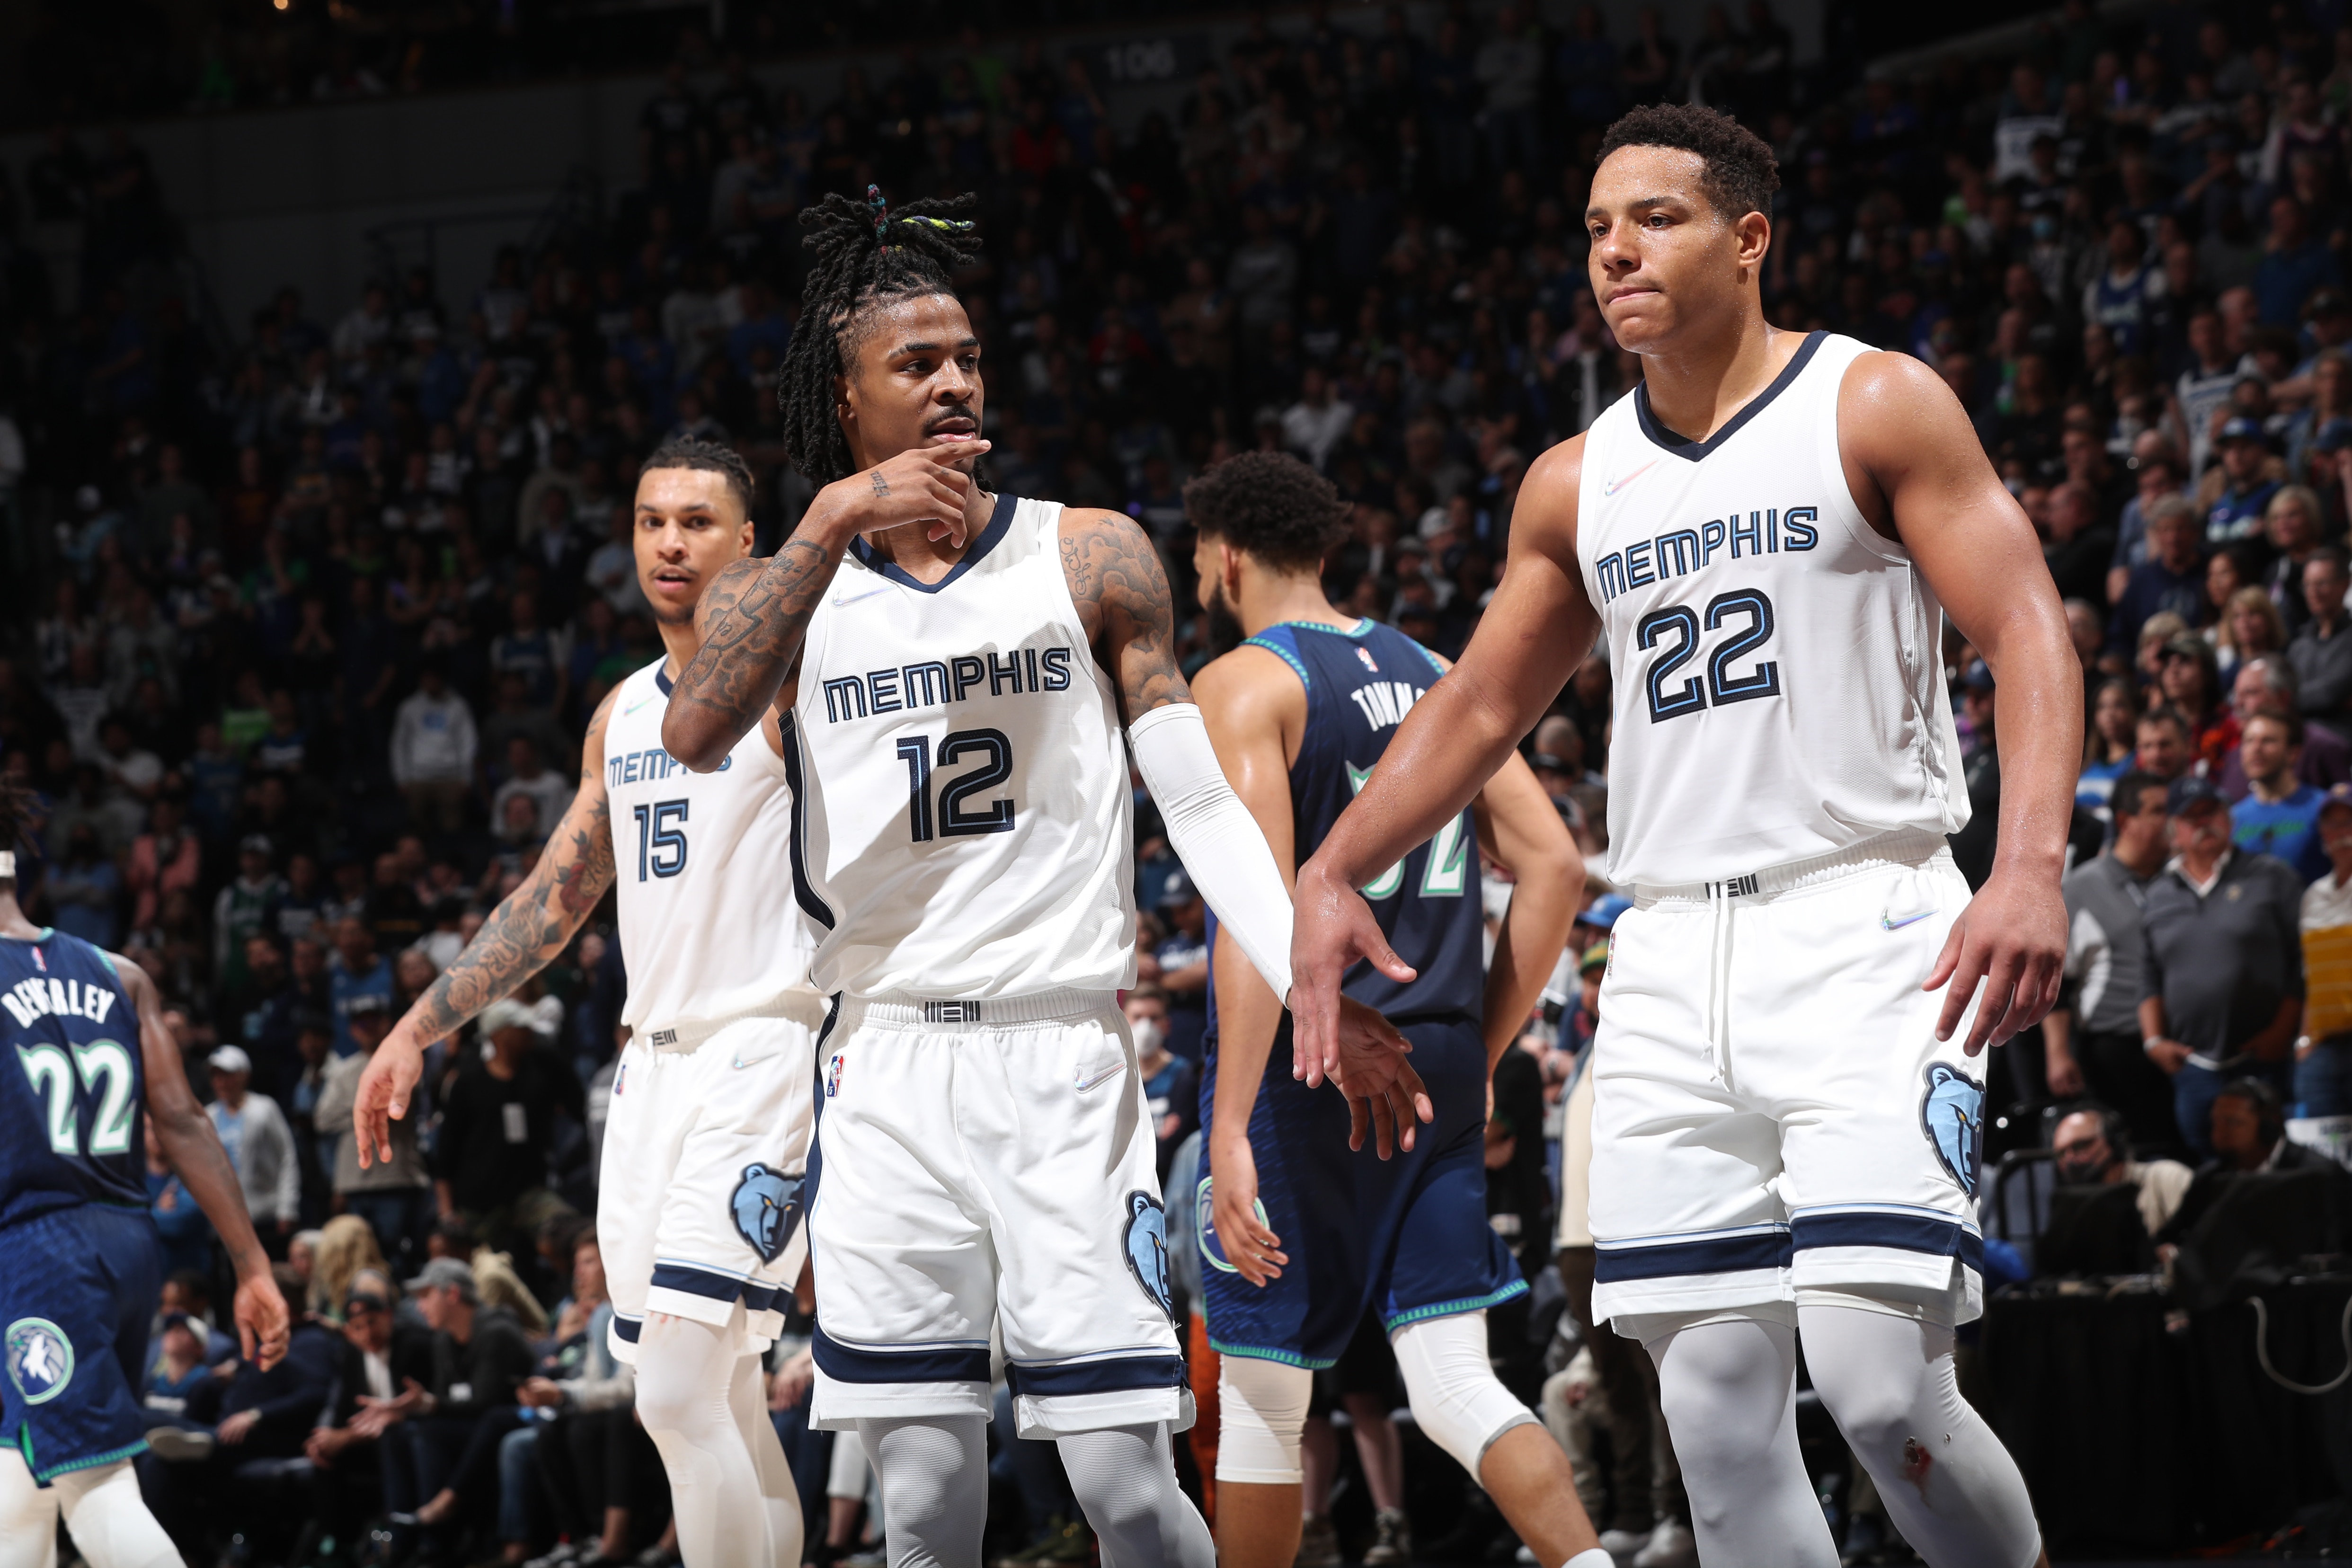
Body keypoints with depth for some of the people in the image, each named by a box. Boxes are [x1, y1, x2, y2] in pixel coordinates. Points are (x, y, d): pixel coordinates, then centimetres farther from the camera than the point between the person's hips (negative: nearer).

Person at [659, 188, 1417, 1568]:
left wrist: (1317, 989, -10)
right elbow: (697, 737, -14)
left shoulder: (1092, 558, 6)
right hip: (889, 1061, 1)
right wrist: (835, 522, -19)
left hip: (1065, 1052, -1)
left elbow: (1205, 804, 3)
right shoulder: (783, 588, 8)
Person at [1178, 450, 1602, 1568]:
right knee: (1456, 1387, 2)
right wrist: (1480, 1052, 16)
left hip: (1304, 1065, -5)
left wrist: (1231, 1127, -23)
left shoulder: (1245, 684, -6)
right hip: (1435, 1063, 6)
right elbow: (1554, 868, 10)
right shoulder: (1437, 676, 15)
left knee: (1260, 1392, 6)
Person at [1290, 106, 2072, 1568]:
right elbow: (1477, 707, 24)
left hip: (1866, 930, -5)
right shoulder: (1577, 486, 15)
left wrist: (2032, 864, -24)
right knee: (1717, 1416, -1)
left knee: (1878, 1380, -19)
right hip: (1672, 961, 5)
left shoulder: (1878, 407, -1)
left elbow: (2030, 635, -9)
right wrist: (1333, 873, 12)